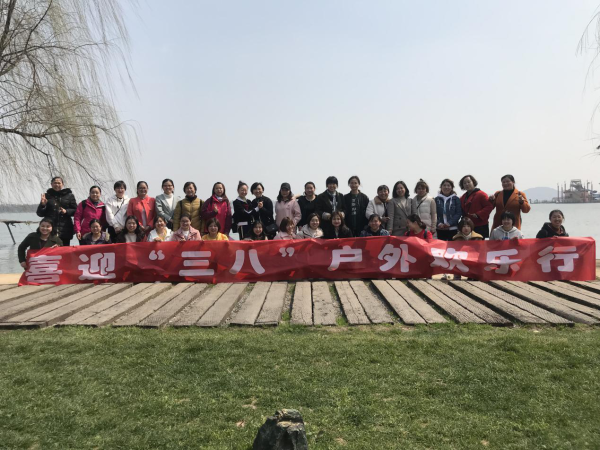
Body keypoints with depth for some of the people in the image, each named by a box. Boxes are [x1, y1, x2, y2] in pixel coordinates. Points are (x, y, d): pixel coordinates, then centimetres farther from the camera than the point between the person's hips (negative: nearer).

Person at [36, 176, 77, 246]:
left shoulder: (69, 196, 8)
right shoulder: (47, 196, 12)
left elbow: (75, 211, 6)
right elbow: (40, 214, 13)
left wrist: (66, 211, -11)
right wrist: (42, 205, -6)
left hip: (65, 230, -1)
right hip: (50, 229, 1)